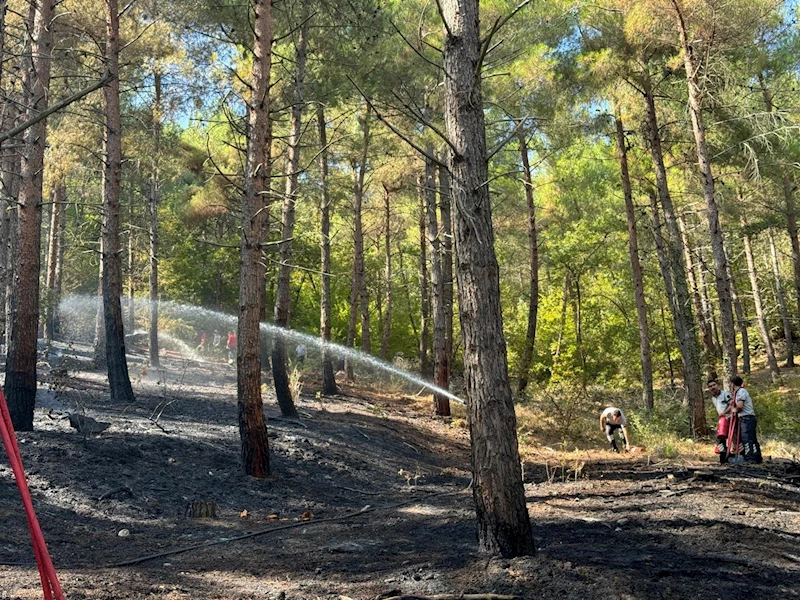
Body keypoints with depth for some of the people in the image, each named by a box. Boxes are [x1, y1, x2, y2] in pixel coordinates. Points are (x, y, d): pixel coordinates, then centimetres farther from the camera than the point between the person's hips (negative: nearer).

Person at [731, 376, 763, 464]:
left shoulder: (741, 391, -9)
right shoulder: (739, 391, 22)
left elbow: (740, 405, -17)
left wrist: (735, 410, 0)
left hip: (746, 418, -10)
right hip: (748, 418, 10)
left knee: (747, 439, -15)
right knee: (752, 439, 12)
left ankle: (750, 459, -20)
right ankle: (757, 458, 16)